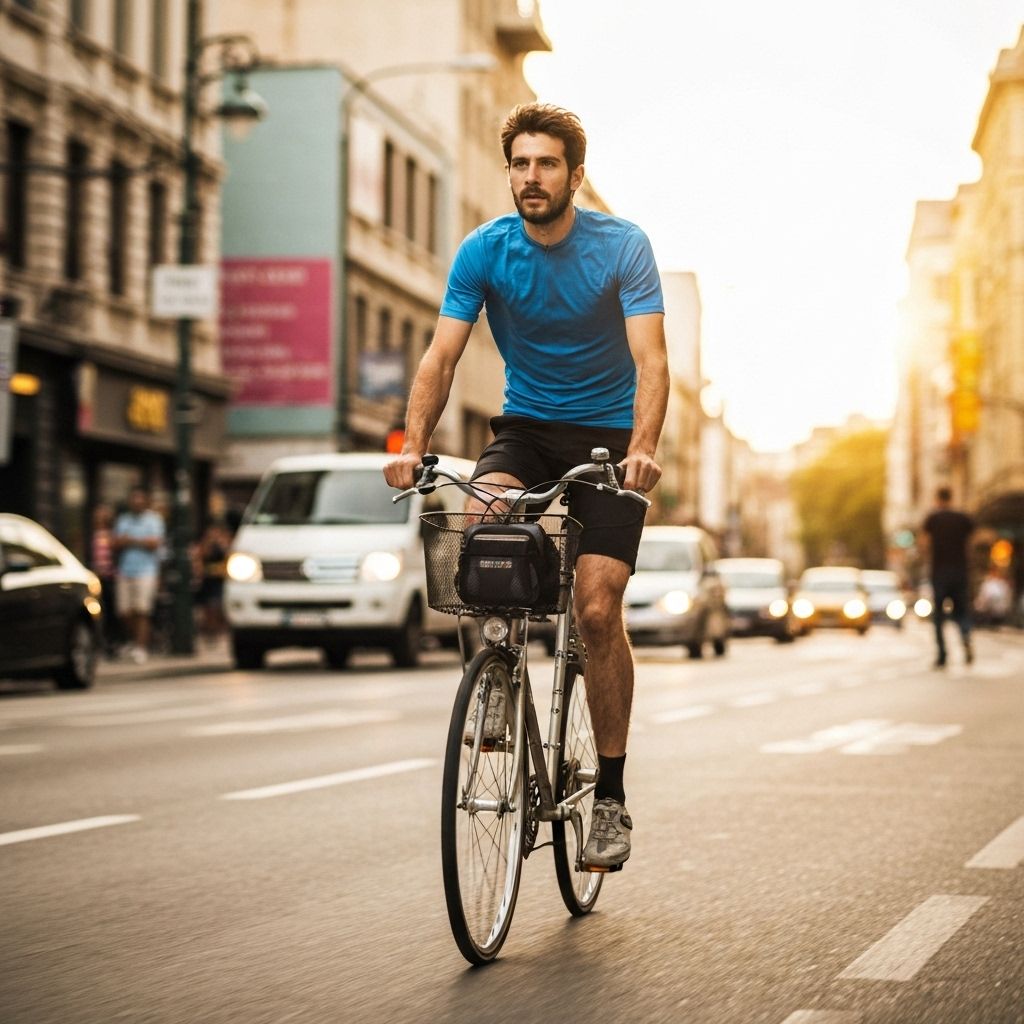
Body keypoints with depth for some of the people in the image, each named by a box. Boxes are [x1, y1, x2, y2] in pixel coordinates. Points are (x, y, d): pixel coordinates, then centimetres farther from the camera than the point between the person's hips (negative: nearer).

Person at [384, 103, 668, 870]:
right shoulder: (485, 251, -8)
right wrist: (414, 444, -30)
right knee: (480, 526, -31)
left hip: (608, 434, -2)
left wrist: (643, 448, -40)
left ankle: (611, 797, -1)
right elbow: (442, 355, -13)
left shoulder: (622, 247, -14)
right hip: (526, 426, 2)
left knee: (598, 611, -13)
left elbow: (650, 358, -23)